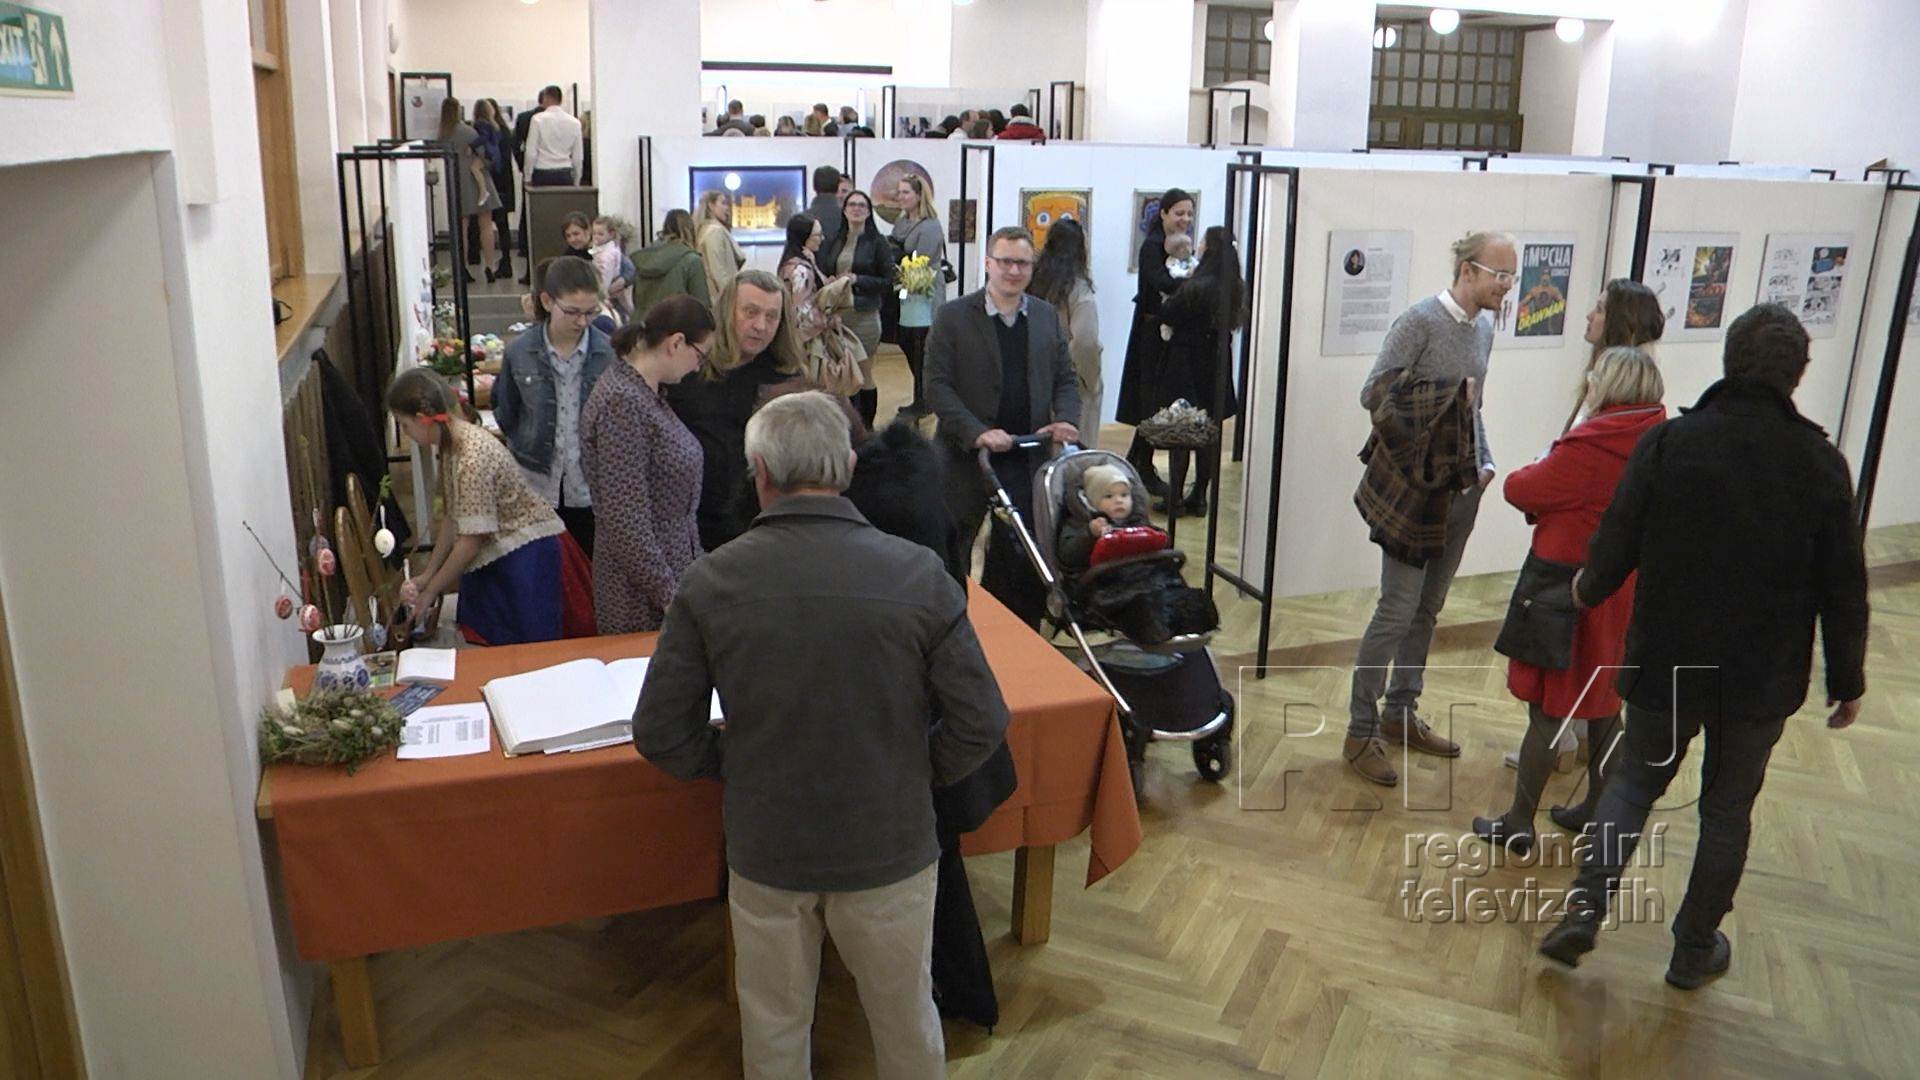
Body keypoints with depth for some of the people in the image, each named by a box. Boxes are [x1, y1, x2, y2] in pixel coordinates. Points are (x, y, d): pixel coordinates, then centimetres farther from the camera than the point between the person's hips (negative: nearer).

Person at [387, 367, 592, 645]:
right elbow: (452, 518, 11)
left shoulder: (474, 457, -26)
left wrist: (431, 591, -10)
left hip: (530, 557, -9)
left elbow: (471, 540, -21)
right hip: (501, 555, 9)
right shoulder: (450, 446, 2)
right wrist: (428, 575, 11)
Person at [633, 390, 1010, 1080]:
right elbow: (982, 725, -13)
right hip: (890, 844, 0)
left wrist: (737, 766, 9)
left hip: (765, 848, 1)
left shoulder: (710, 583, -14)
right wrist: (913, 776, 5)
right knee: (906, 1021, 23)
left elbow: (659, 734, -9)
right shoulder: (920, 575, -15)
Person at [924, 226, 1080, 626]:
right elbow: (937, 385, -9)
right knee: (952, 559, 9)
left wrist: (1065, 419, -9)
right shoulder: (952, 317, -4)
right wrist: (977, 432, -21)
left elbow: (1065, 379, 12)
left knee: (1020, 558, 6)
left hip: (1028, 459, 3)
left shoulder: (1048, 317, 9)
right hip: (967, 458, -3)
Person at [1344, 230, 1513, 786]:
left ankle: (1400, 714, 26)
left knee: (1428, 609, 13)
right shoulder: (1420, 321, -11)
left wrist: (1485, 462, 7)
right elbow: (1372, 393, -14)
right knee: (1399, 609, -6)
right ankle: (1361, 733, 3)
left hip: (1461, 489, 8)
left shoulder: (1484, 328, 11)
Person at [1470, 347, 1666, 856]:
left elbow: (1519, 490, -12)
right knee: (1604, 703, 19)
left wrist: (1541, 470, 6)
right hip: (1621, 593, 7)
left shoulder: (1590, 448, -22)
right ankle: (1597, 810, 32)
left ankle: (1518, 823, 11)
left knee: (1548, 709, 1)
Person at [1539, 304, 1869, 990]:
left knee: (1636, 779, 18)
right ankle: (1695, 950, 27)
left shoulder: (1669, 442, -13)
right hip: (1763, 678, 1)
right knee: (1728, 809, 16)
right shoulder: (1821, 464, -9)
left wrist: (1589, 587, 14)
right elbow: (1843, 591, -4)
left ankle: (1584, 910, 5)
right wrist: (1847, 681, 9)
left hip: (1664, 664, 0)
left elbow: (1617, 542, -8)